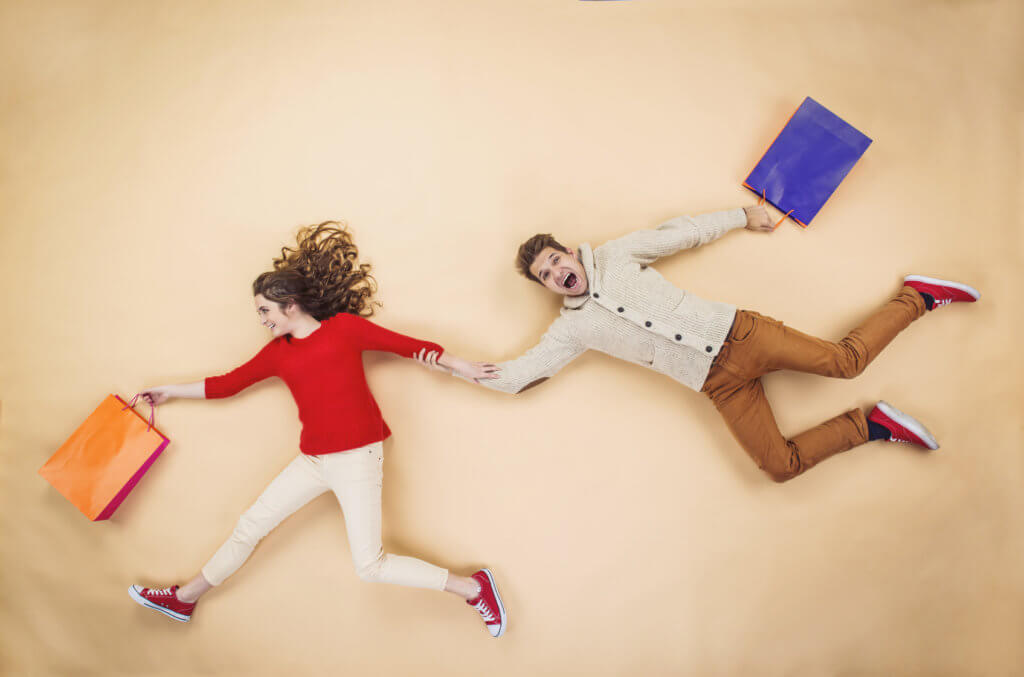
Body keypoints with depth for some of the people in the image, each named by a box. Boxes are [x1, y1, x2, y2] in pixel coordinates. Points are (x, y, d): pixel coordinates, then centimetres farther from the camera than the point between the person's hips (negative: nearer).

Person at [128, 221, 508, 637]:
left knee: (370, 565, -8)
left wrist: (458, 365, 1)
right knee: (250, 526, 14)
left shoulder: (344, 326, -3)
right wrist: (170, 391, 25)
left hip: (356, 458, -6)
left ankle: (472, 588, 4)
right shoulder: (278, 352, 10)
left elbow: (407, 346, 0)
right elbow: (229, 384, 19)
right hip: (313, 460, 6)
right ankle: (183, 600, 34)